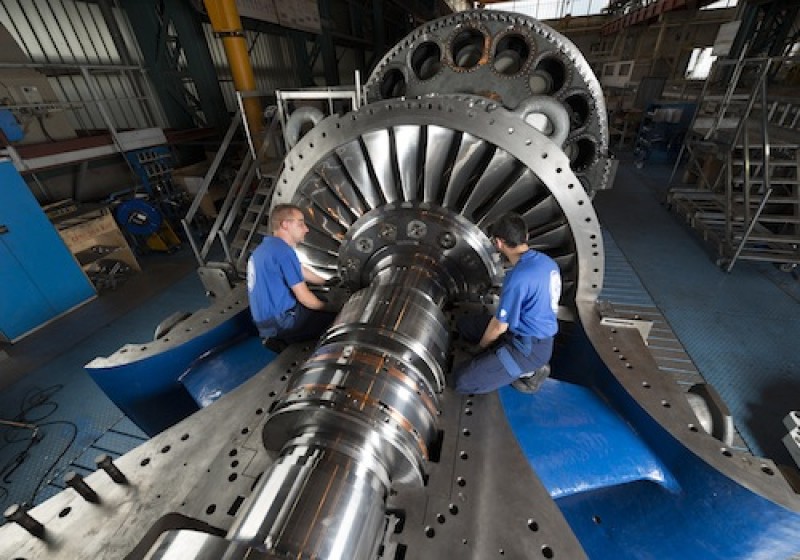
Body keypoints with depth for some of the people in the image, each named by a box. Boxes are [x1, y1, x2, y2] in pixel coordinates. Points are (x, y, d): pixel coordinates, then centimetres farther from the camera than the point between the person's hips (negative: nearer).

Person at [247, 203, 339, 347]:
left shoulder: (267, 245, 9)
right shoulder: (283, 251, -21)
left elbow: (302, 272, 18)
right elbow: (304, 297, -20)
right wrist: (331, 308, -5)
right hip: (279, 322, -9)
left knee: (324, 301, 21)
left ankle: (279, 337, 12)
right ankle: (282, 339, 1)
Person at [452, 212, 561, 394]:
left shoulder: (518, 277, -29)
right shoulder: (546, 261, -1)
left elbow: (500, 326, -19)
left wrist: (480, 347, 2)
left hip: (531, 348, -9)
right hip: (539, 331, 9)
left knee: (462, 380, -16)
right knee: (463, 323, 13)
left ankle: (526, 370, -1)